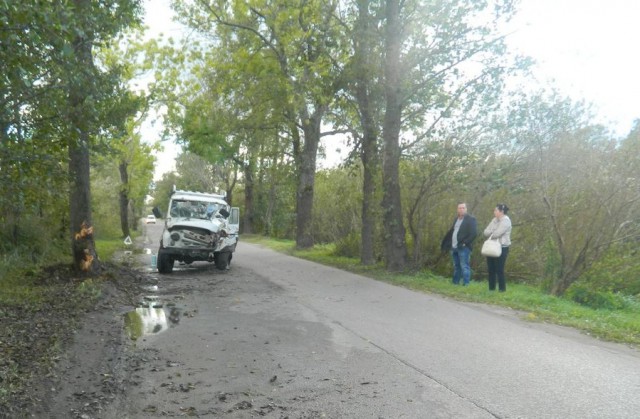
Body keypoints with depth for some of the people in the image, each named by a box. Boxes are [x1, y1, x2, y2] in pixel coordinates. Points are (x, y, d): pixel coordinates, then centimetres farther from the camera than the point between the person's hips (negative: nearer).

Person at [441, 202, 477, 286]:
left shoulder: (471, 219, -6)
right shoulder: (456, 219, 19)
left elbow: (474, 233, -15)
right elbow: (450, 232, 24)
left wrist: (465, 243, -18)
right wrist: (444, 243, 20)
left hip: (464, 248, -8)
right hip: (454, 247, 8)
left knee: (464, 266, -7)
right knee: (456, 267, 14)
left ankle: (466, 284, -4)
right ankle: (455, 283, 22)